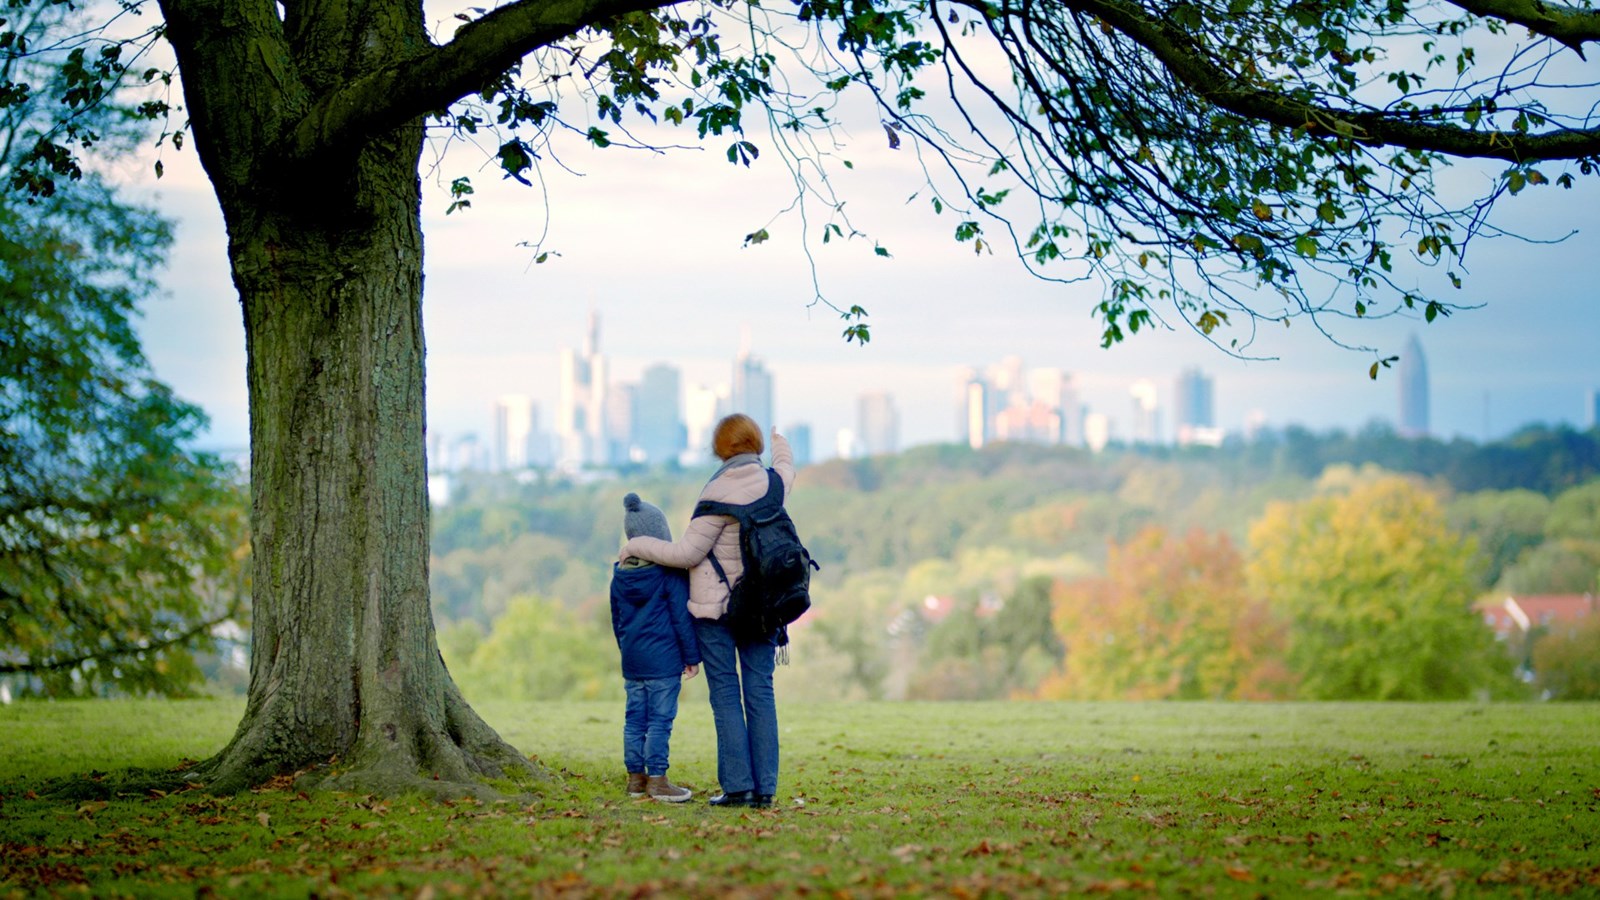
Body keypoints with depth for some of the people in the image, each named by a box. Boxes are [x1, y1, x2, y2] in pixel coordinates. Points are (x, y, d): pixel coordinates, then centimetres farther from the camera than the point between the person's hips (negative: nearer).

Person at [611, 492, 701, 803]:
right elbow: (682, 617, -9)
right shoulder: (671, 572, -11)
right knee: (660, 719, -4)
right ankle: (657, 779, -5)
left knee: (634, 718, 10)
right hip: (663, 660, -6)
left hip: (632, 660, 6)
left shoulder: (620, 575, 7)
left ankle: (636, 777, 14)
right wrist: (692, 656, -2)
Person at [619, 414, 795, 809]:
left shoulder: (720, 492, -16)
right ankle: (765, 787, 4)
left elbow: (687, 553, -13)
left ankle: (737, 785, -5)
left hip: (716, 606, -5)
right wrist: (780, 444, 51)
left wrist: (637, 545, 1)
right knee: (760, 692, 6)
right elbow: (786, 467, 28)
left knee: (725, 694, -1)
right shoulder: (774, 483, 0)